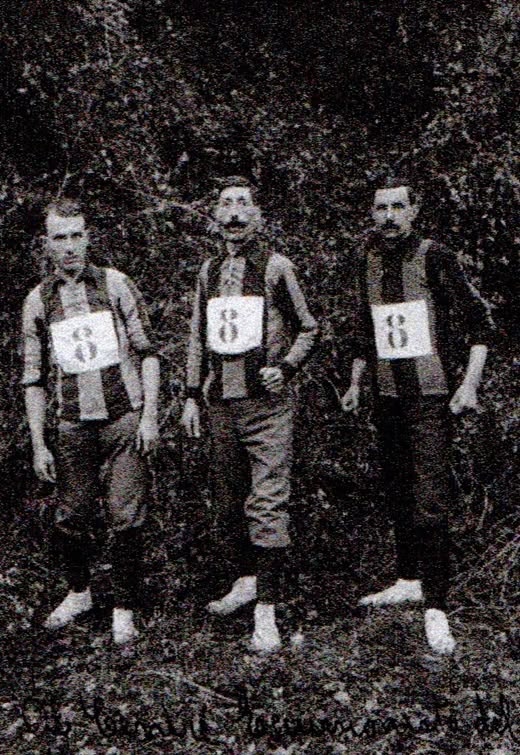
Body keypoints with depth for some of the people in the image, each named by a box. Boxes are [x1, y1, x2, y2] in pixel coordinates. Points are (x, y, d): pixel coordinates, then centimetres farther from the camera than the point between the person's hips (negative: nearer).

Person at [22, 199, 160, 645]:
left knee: (126, 517, -2)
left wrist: (149, 415, -4)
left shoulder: (116, 285, 3)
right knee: (72, 516, 9)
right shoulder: (38, 301, 7)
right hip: (73, 426, 2)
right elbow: (34, 379, 9)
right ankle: (79, 593, 33)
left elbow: (148, 352, 4)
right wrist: (38, 444, 4)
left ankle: (124, 609, 14)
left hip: (125, 419, -2)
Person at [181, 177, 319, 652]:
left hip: (267, 403, -5)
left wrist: (286, 367, -11)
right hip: (221, 404, 5)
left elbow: (308, 329, 5)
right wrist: (193, 396, 14)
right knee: (227, 501, 13)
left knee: (267, 504, -9)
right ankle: (246, 579, 32)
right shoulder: (209, 270, 13)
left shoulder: (276, 267, -1)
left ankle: (266, 612, -5)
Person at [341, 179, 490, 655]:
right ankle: (410, 580, 30)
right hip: (387, 396, 6)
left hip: (430, 396, -6)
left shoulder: (435, 258, -7)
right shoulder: (369, 263, 11)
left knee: (431, 501, -11)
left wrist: (470, 383, -13)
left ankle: (436, 608, -7)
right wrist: (355, 382, 21)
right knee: (398, 494, 14)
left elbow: (477, 321, -6)